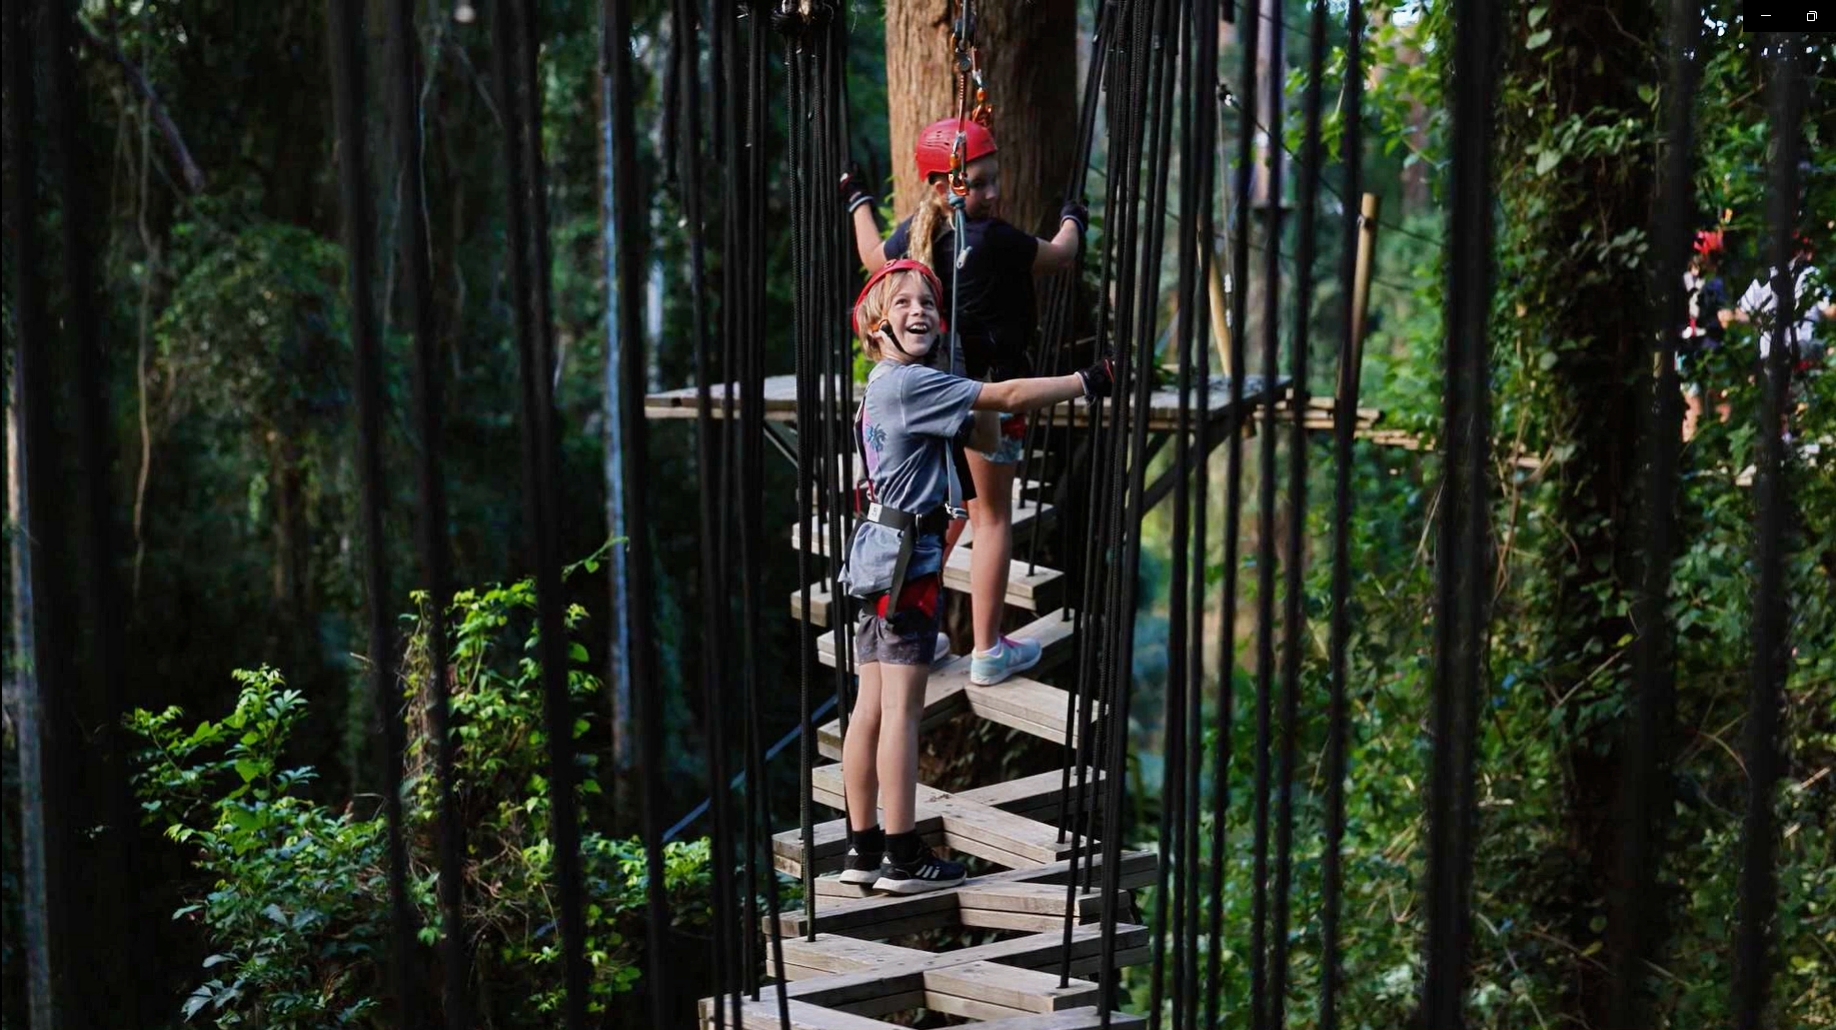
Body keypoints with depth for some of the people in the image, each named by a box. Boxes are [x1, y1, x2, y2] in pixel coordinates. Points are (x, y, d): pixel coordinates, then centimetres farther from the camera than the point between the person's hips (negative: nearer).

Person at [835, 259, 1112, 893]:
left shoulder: (885, 386, 19)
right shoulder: (910, 383, -11)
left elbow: (985, 436, 20)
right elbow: (1006, 398, -15)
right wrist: (1090, 381, -9)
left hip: (881, 554, 10)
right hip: (904, 555, -10)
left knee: (870, 709, 9)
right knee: (903, 707, -6)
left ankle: (862, 849, 14)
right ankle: (902, 857, -2)